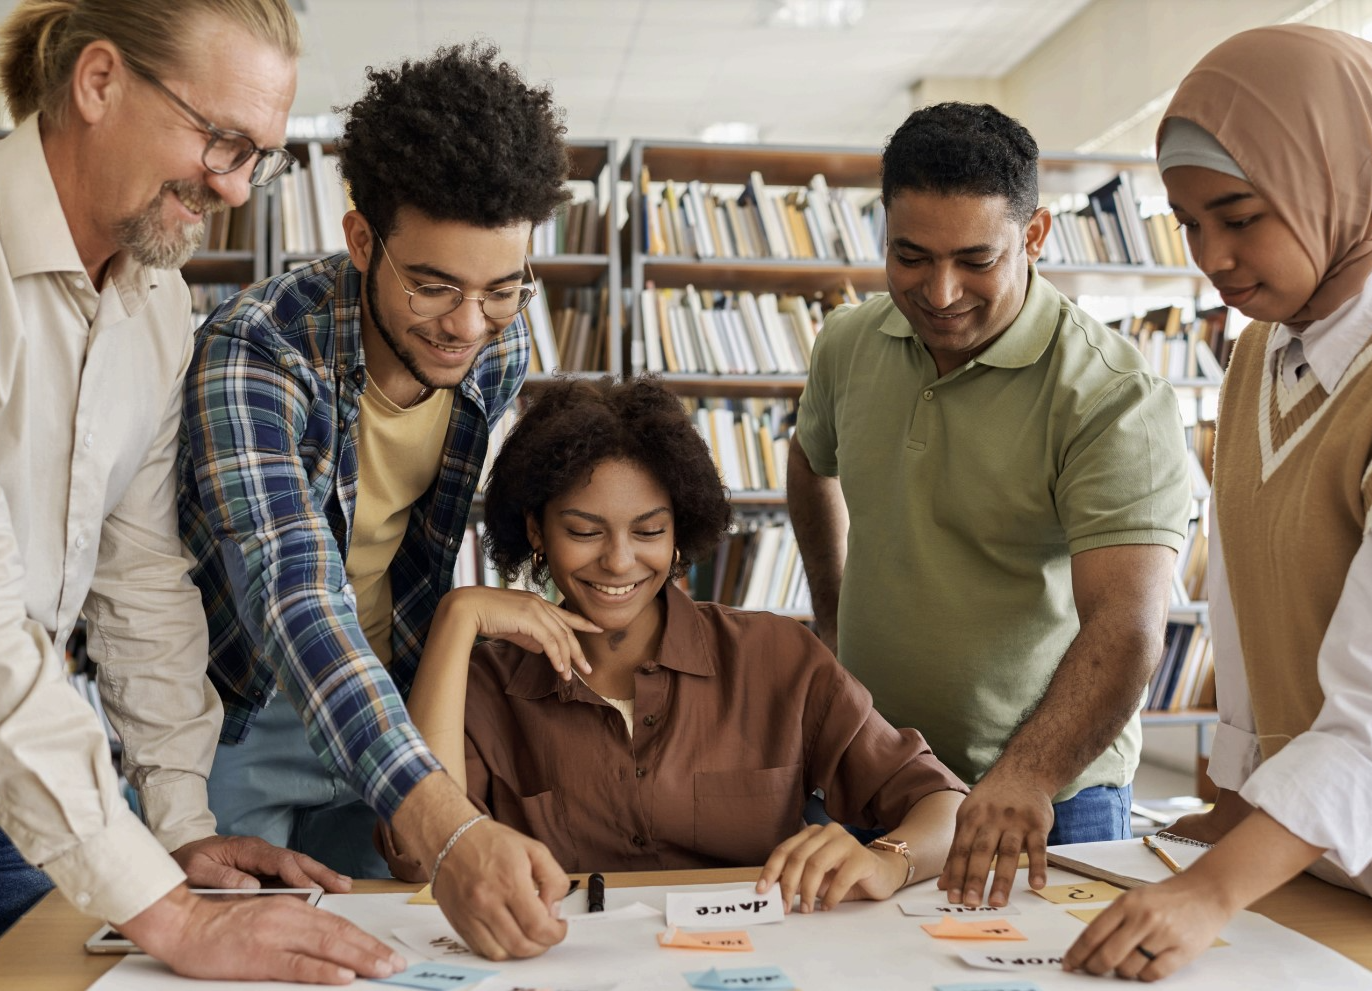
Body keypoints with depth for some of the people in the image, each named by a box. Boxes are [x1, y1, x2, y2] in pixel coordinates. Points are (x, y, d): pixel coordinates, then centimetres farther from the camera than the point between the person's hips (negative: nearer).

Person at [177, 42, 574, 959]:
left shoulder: (503, 351, -12)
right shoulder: (258, 350, -30)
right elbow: (292, 594, -44)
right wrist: (447, 826, -54)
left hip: (389, 712, 5)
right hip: (240, 710, -4)